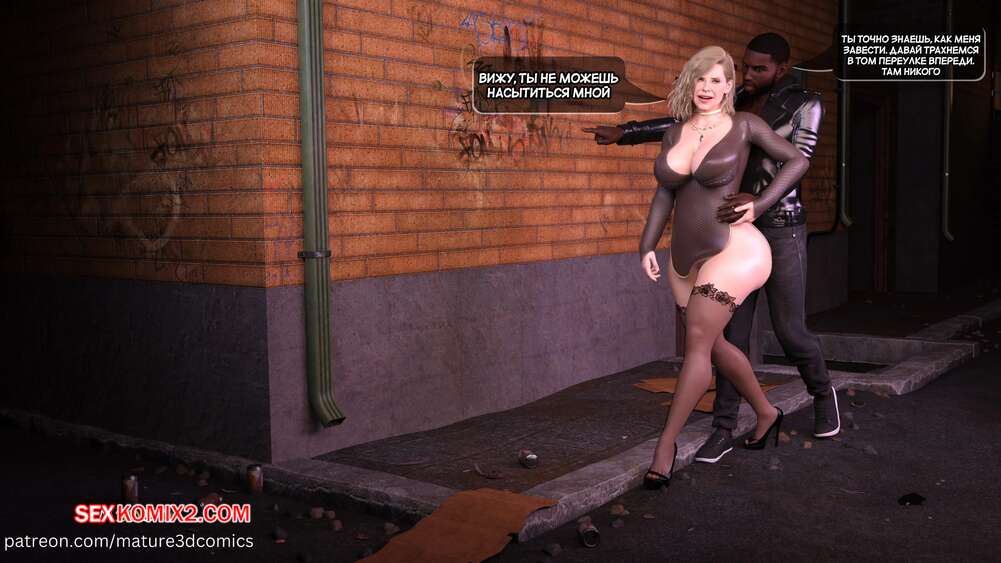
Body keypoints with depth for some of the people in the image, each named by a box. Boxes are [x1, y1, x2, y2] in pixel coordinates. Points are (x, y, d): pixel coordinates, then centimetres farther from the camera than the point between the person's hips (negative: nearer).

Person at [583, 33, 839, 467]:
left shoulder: (805, 105, -8)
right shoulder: (737, 101, 8)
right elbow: (683, 125, 10)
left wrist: (757, 199, -41)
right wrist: (625, 133, 2)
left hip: (781, 230, -4)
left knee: (790, 331, 3)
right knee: (733, 332, 2)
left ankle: (822, 393, 33)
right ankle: (723, 429, 7)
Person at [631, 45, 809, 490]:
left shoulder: (743, 125, -1)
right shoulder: (674, 133, 11)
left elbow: (797, 160, 5)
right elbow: (664, 194, 13)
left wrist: (758, 205, -5)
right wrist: (647, 246, 5)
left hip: (731, 249, -6)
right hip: (686, 256, 6)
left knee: (697, 342, -11)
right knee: (714, 344, 15)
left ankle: (666, 443, -3)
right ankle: (766, 414, 37)